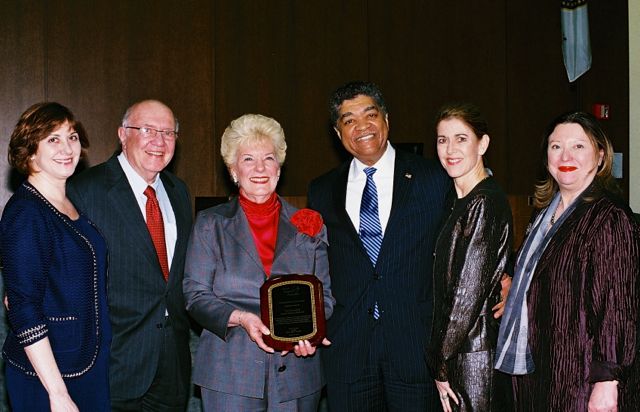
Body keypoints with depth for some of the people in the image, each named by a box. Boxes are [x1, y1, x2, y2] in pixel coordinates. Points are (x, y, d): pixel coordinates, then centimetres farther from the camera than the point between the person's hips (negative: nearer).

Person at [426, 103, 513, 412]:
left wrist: (441, 365, -12)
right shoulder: (459, 201, 12)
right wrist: (441, 361, 9)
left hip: (474, 355, -9)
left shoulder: (485, 203, -16)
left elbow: (470, 293, -18)